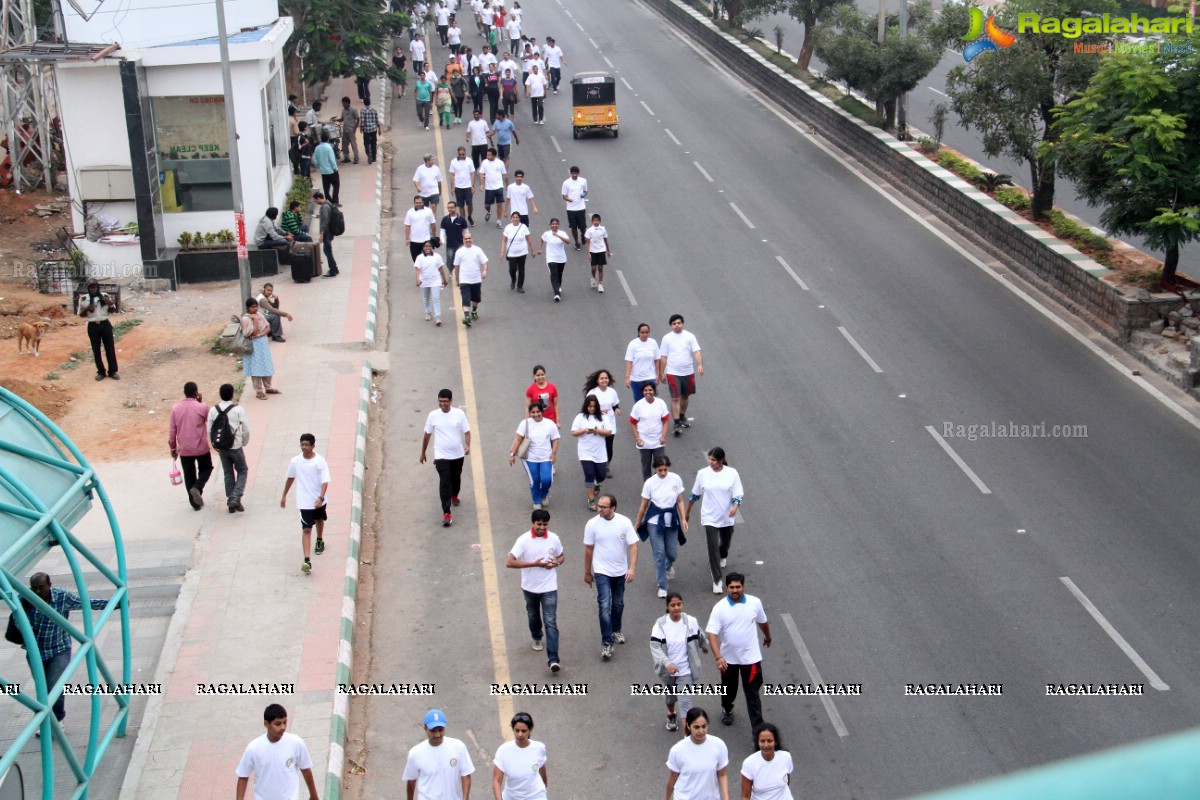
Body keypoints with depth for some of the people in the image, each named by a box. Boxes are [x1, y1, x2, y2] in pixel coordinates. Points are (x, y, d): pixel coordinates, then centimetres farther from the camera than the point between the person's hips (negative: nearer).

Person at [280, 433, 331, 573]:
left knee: (319, 520, 27)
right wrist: (284, 496, 15)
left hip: (319, 501, 1)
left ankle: (320, 541, 57)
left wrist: (320, 498, -33)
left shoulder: (320, 462, -14)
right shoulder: (295, 461, -7)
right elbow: (290, 478, 9)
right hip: (305, 502, -1)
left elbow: (325, 481, -18)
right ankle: (307, 561, -18)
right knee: (306, 530, -11)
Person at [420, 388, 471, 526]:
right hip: (441, 455, -2)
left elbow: (467, 432, -2)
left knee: (456, 478, 22)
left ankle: (454, 496, 55)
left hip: (458, 454, 2)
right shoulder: (433, 415, -7)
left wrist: (467, 445, -21)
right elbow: (427, 435, 4)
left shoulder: (459, 414, -7)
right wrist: (423, 453, 10)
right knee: (444, 483, -12)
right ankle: (446, 514, -15)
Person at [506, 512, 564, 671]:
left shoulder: (554, 538, -7)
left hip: (549, 588, 0)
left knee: (551, 622, -9)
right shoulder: (523, 540, -16)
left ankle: (553, 659, -13)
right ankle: (537, 639, 53)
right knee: (533, 616, 23)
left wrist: (557, 562, -15)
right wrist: (534, 564, -25)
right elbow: (509, 562, -22)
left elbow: (562, 557, 10)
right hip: (530, 587, 0)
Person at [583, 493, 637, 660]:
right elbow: (588, 550, 0)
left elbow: (633, 546, -9)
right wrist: (587, 572, 6)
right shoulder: (592, 524, -10)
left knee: (618, 604, 19)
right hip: (602, 572, -2)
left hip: (620, 572, 2)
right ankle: (606, 643, -10)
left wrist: (632, 568, -20)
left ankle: (616, 631, 41)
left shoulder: (624, 522, -10)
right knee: (605, 606, -12)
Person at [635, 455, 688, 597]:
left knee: (672, 552, 8)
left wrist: (683, 519, -5)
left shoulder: (676, 479, -7)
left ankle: (669, 565, 46)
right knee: (659, 553, -3)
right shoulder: (650, 483, -11)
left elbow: (680, 501, 3)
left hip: (672, 521, 2)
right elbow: (644, 506, -2)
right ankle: (662, 586, 9)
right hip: (655, 522, -2)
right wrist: (637, 525, 5)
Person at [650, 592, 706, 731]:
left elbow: (700, 637, 6)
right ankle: (671, 715, 56)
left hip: (685, 670, -2)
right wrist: (667, 663, -36)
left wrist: (705, 646, 26)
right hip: (667, 669, 2)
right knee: (670, 696, 26)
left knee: (685, 702, -7)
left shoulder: (691, 622, -15)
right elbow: (654, 646, -22)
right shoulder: (660, 624, -18)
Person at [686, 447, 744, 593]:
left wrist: (735, 507, -29)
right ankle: (717, 580, -3)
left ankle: (723, 557, 59)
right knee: (713, 547, -9)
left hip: (726, 517, 1)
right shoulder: (703, 474, -8)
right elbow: (695, 495, 5)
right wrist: (687, 511, 13)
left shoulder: (732, 473, -11)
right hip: (709, 518, -1)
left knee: (726, 542, 23)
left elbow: (738, 495, -9)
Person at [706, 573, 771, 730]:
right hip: (728, 658, 1)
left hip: (751, 658, -1)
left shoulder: (755, 602, -10)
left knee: (752, 694, 0)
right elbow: (712, 634, -23)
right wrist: (718, 657, -35)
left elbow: (762, 621, 11)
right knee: (729, 688, 23)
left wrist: (768, 637, 27)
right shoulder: (719, 608, -17)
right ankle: (727, 710, 52)